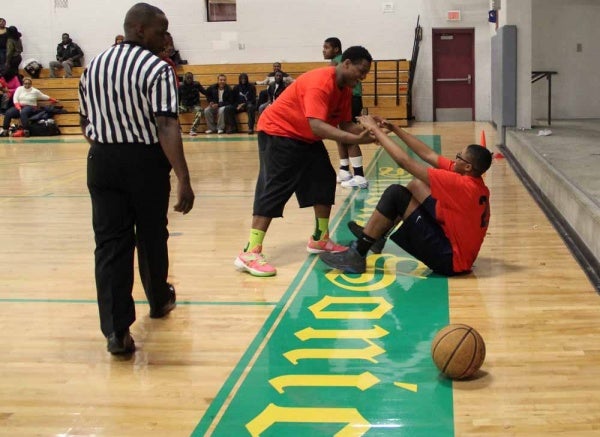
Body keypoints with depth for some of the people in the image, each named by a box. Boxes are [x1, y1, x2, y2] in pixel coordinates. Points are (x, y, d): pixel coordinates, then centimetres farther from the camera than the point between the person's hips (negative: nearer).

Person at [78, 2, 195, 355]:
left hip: (102, 161, 4)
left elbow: (86, 122, 16)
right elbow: (167, 128, -22)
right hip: (145, 160, -4)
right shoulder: (157, 69, -12)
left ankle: (116, 329, -5)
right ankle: (159, 300, 38)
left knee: (110, 242, 2)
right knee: (152, 236, 16)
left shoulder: (94, 66, 8)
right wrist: (183, 179, -25)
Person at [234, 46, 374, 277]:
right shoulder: (320, 82, -29)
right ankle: (250, 253, -19)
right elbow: (316, 125, -40)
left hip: (306, 137, 10)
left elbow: (345, 124, 3)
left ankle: (320, 239, 20)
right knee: (274, 189, -16)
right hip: (278, 132, -10)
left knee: (324, 180, 8)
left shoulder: (345, 88, 1)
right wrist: (355, 139, -46)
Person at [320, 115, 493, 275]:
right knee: (416, 185, 13)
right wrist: (393, 128, 7)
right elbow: (427, 154, 7)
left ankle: (357, 255, -6)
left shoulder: (461, 184, -22)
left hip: (449, 260, -9)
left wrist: (375, 129, -9)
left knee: (395, 193, -12)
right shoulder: (476, 183, 3)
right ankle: (373, 234, 23)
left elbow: (405, 161, -19)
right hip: (458, 256, 9)